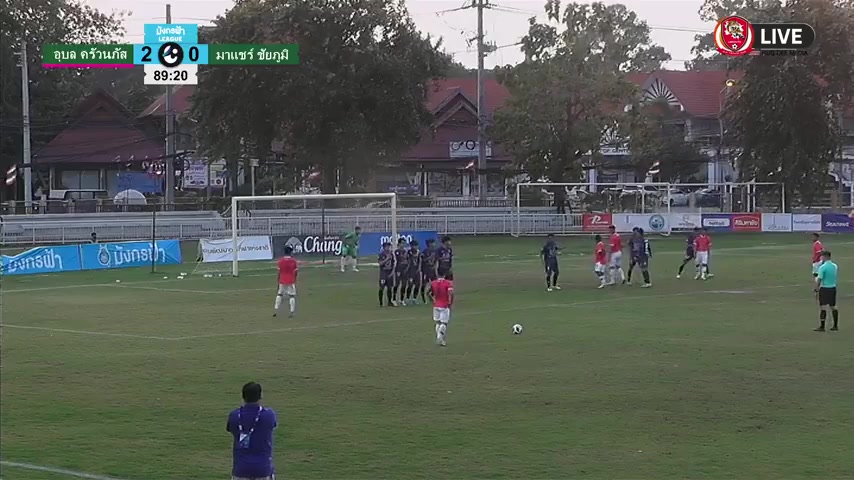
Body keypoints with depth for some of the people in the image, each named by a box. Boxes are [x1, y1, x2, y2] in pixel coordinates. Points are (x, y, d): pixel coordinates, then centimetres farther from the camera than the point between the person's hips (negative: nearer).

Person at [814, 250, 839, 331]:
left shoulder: (822, 267, -15)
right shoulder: (835, 266, 4)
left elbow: (819, 279, -15)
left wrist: (816, 288, -2)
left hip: (824, 288, -6)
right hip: (833, 287, 6)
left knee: (823, 308, -3)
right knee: (833, 307, 13)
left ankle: (822, 327, -3)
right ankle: (835, 326, 16)